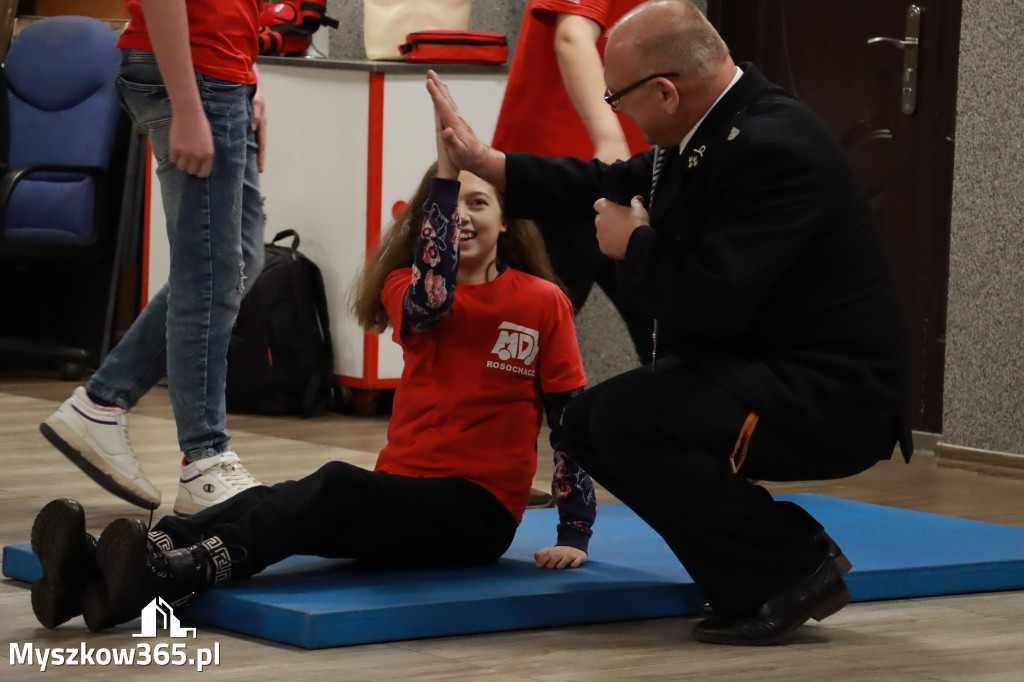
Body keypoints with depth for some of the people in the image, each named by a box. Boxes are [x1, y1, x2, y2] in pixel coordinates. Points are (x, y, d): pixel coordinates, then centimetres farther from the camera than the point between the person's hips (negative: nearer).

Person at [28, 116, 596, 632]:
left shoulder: (543, 303, 1)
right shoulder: (402, 287, 8)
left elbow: (572, 416, 2)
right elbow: (428, 301, -18)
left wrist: (574, 535, -5)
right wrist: (445, 172, -23)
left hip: (479, 510, -4)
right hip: (403, 485, 4)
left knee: (335, 489, -33)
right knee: (273, 501, -27)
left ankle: (171, 576, -59)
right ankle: (93, 571, -51)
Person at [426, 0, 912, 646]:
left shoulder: (772, 146, -25)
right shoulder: (713, 128, 5)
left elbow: (709, 301, -31)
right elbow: (617, 186, 21)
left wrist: (634, 243, -11)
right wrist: (482, 162, 18)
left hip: (831, 399, -11)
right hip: (762, 371, 11)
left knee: (626, 420, -24)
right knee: (590, 422, 11)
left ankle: (794, 568, -10)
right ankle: (753, 575, 13)